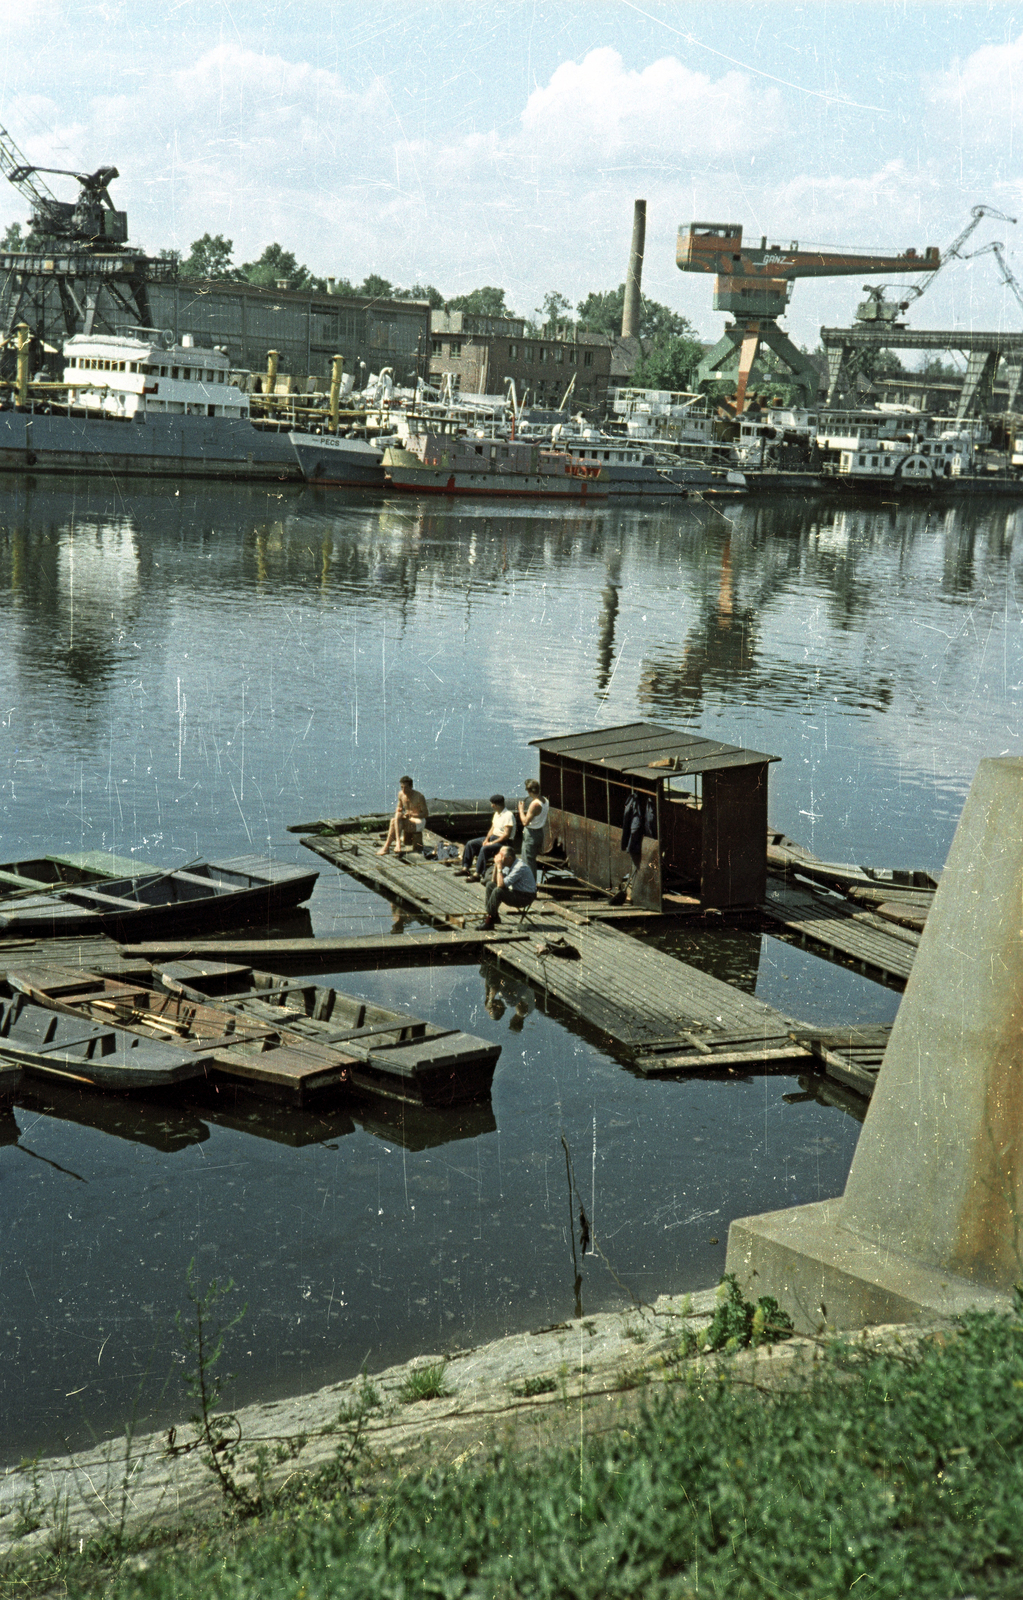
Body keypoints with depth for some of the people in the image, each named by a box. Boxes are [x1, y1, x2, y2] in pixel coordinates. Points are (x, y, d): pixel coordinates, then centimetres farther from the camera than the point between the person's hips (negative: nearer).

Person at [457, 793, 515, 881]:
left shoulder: (508, 815, -17)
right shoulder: (496, 814, 13)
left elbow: (507, 834, -22)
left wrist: (492, 842, -21)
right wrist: (486, 839, 0)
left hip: (503, 841, -10)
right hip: (492, 837, 10)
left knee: (484, 849, -34)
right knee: (471, 843, 1)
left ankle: (477, 874, -33)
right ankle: (465, 868, 1)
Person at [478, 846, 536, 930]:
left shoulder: (519, 867, -25)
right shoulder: (509, 864, 3)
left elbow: (501, 884, -30)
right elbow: (495, 881, 9)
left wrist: (500, 867, -25)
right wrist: (496, 864, -4)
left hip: (525, 897, -10)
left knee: (498, 891, -28)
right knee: (491, 885, 6)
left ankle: (489, 921, -18)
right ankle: (494, 916, 6)